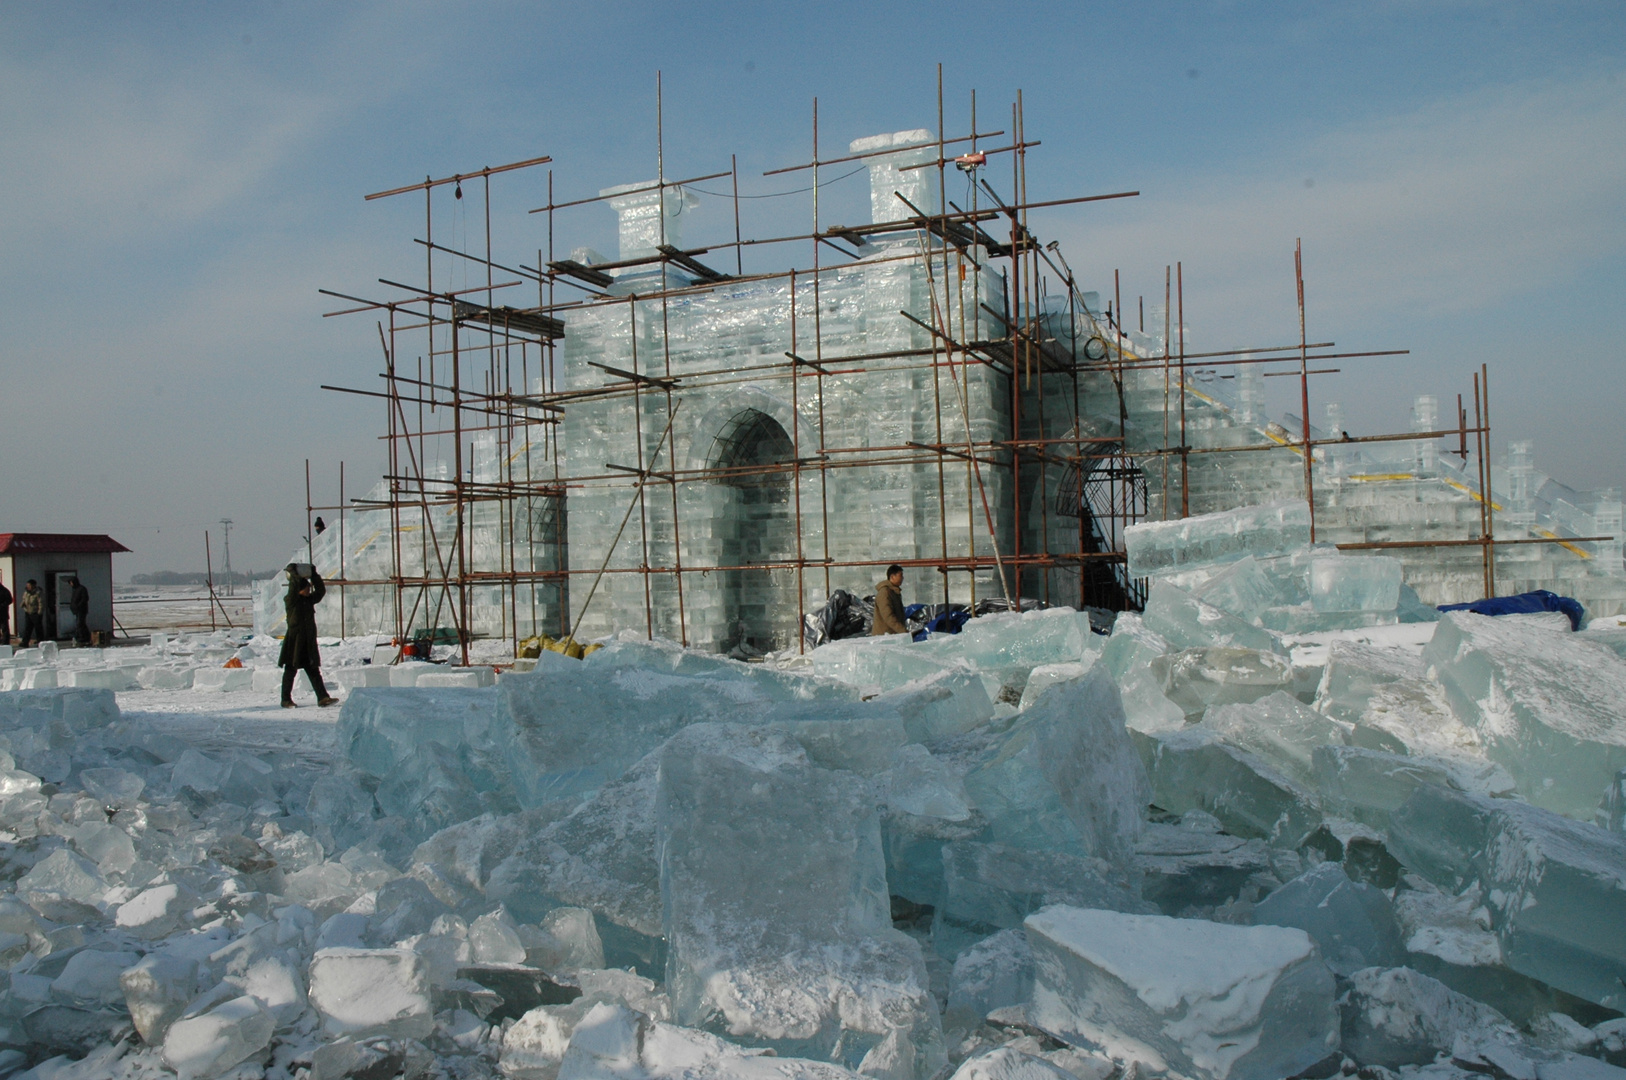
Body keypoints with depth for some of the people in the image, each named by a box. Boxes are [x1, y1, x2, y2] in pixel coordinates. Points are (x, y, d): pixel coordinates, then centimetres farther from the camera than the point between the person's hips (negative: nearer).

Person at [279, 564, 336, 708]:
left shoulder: (310, 600, 12)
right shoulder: (291, 601, -6)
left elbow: (321, 591, 8)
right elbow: (293, 588, -22)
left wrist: (314, 575, 3)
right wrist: (294, 573, -15)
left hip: (309, 643, 5)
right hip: (294, 642, -5)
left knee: (314, 671, 4)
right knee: (290, 670, 4)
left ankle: (322, 697, 1)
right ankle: (286, 700, 12)